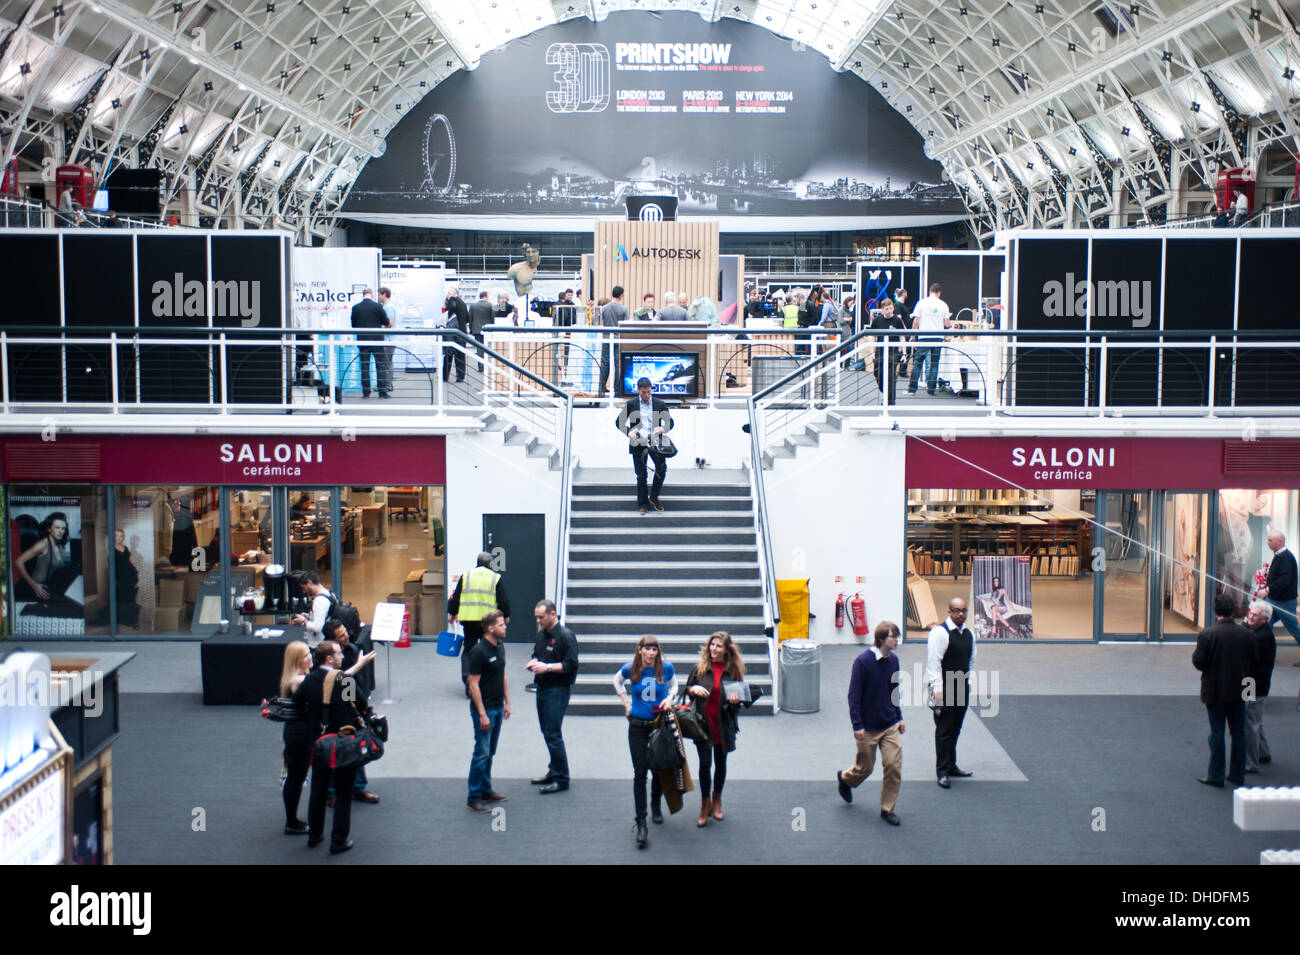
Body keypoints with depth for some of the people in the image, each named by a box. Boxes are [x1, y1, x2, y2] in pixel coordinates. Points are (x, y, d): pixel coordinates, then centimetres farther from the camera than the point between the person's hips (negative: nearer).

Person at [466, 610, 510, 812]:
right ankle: (474, 797, 2)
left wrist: (506, 702, 16)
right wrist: (482, 714, -19)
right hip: (484, 709, -8)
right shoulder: (479, 651, -19)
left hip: (497, 708, 8)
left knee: (490, 752, 15)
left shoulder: (500, 647, 8)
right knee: (482, 753, -5)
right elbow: (473, 684, -18)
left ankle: (486, 790, 24)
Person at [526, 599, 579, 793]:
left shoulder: (565, 635, -14)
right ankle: (554, 772, 27)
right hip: (542, 688, 9)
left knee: (553, 734, -9)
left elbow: (571, 664, -17)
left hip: (558, 690, -9)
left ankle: (561, 779, -2)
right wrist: (534, 662, 4)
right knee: (547, 732, 15)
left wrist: (547, 667, -21)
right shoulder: (542, 633, 12)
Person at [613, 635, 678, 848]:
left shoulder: (666, 667, -7)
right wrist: (626, 703, 8)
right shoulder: (630, 669, -7)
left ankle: (656, 805, 40)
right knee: (640, 773, -5)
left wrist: (669, 698, -6)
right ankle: (641, 823, -4)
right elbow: (617, 681, 16)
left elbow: (674, 684, 14)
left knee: (659, 769, 12)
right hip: (638, 727, -1)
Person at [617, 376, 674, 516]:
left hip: (655, 442, 1)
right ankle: (643, 504, 14)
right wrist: (629, 432, -14)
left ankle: (654, 497, 3)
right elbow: (619, 421, 5)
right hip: (638, 443, -1)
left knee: (662, 468, -16)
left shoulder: (660, 404, 8)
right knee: (641, 474, 3)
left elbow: (670, 422, 11)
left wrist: (663, 429, -11)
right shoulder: (631, 404, 4)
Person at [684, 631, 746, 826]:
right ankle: (705, 804, 12)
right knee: (705, 763, -3)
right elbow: (687, 689, 7)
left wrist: (736, 698, -17)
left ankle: (717, 800, 33)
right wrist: (694, 689, -16)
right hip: (703, 723, -1)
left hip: (723, 725, 1)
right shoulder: (700, 667, -1)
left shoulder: (733, 670, -1)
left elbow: (740, 694, 6)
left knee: (721, 763, 13)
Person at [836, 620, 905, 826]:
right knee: (865, 768, 10)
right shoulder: (863, 661, -17)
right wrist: (857, 725, -16)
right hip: (868, 728, -4)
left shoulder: (893, 660, 1)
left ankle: (888, 809, 13)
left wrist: (899, 717, 15)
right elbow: (854, 695, -14)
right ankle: (845, 778, 43)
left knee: (894, 766, -2)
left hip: (890, 725, 5)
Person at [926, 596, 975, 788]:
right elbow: (933, 663, -16)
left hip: (961, 688, 7)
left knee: (955, 729, 15)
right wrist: (937, 690, -19)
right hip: (944, 688, -7)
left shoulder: (969, 634, 11)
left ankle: (951, 766, 26)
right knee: (944, 730, -4)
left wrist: (968, 682, 13)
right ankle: (942, 771, 2)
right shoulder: (940, 633, -13)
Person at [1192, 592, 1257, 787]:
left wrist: (1195, 654, 6)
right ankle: (1238, 775, 20)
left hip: (1215, 692, -3)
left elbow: (1198, 663, -14)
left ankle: (1215, 776, 10)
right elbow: (1253, 664, 4)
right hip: (1238, 691, 4)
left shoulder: (1207, 634, -16)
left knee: (1217, 733, 4)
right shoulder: (1246, 634, -3)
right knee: (1238, 733, 13)